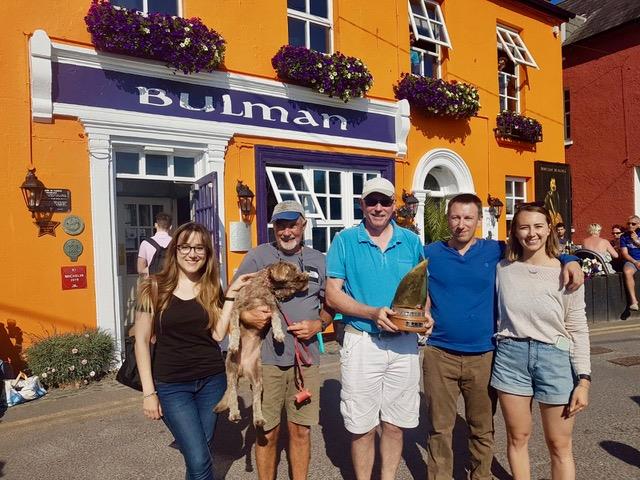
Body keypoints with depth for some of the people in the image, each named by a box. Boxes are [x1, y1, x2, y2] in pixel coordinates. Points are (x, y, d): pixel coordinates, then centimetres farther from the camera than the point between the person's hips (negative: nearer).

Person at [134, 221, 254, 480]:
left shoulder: (211, 289, 4)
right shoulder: (155, 287, -6)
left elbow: (217, 334, -6)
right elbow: (142, 341, -4)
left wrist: (231, 294, -8)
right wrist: (148, 392, -6)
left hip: (212, 380, 3)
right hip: (171, 384, -3)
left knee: (197, 455, 13)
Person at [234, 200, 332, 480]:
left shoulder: (318, 260, 9)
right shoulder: (258, 256, 2)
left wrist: (318, 325, -4)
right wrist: (246, 314, -16)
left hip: (306, 357, 2)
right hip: (267, 356, -2)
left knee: (301, 430, 12)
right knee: (268, 432, 9)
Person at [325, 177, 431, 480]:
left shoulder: (411, 241, 6)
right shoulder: (345, 241, -2)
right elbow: (333, 295, -5)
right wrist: (373, 313, -18)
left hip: (404, 342, 3)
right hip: (361, 342, -2)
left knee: (395, 424, 14)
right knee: (362, 428, 9)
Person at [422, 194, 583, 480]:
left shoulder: (497, 251, 0)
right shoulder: (430, 253, 0)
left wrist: (569, 260, -7)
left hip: (483, 356, 1)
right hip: (439, 355, -1)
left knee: (482, 429, 17)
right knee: (439, 429, 10)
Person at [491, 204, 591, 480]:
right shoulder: (503, 269, 1)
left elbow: (578, 330, -3)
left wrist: (584, 380, -6)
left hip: (555, 358, -1)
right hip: (510, 356, 2)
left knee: (559, 446, 10)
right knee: (517, 437, 13)